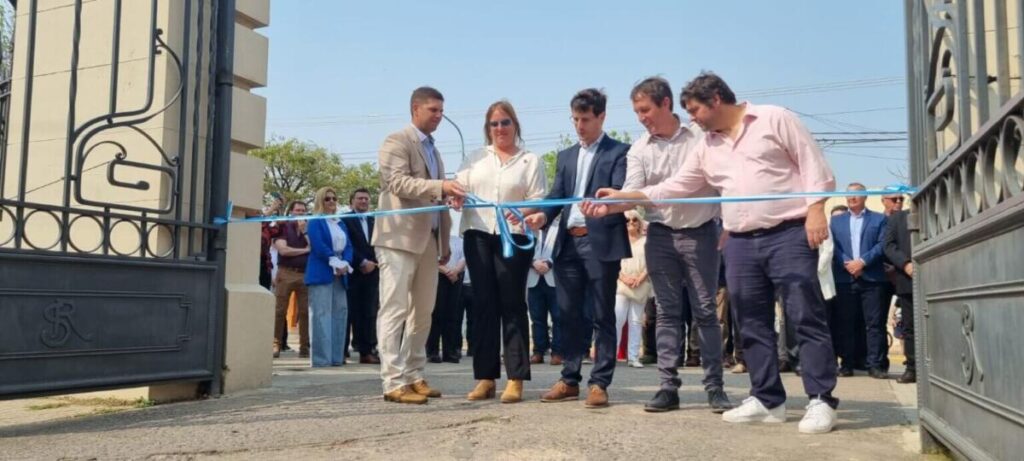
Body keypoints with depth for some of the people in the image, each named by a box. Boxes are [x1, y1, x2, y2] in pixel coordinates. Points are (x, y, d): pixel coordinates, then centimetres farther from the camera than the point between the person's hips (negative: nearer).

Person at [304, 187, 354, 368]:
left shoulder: (341, 224, 21)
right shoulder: (315, 222, 2)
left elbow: (348, 246, 11)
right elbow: (318, 246, -11)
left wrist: (345, 264, -7)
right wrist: (335, 263, -14)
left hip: (340, 274, 7)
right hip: (321, 273, -6)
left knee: (340, 313, 2)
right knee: (321, 315, -9)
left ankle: (336, 356, 5)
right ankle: (321, 358, -9)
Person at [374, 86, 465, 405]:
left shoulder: (433, 150, 22)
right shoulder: (396, 142, -3)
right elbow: (399, 183, -18)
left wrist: (445, 242, 17)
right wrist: (441, 186, -29)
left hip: (428, 240, 8)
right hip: (399, 237, -8)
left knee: (422, 312, 9)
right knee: (395, 310, -9)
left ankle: (413, 376, 16)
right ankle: (393, 382, -9)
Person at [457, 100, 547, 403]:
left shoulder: (530, 161, 9)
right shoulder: (475, 158, 19)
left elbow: (538, 200, -1)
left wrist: (524, 213, -22)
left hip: (515, 237, -3)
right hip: (478, 235, 3)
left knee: (512, 304, -2)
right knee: (484, 304, 3)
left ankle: (515, 379, 1)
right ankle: (485, 378, 7)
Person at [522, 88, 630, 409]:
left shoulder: (619, 152, 3)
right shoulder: (565, 156, 20)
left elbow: (620, 192, -9)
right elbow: (556, 195, 11)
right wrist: (543, 215, -10)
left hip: (601, 242, -5)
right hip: (568, 242, 5)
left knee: (602, 315, 0)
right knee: (570, 315, 9)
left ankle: (600, 383, 5)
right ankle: (570, 380, 17)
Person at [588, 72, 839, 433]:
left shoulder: (774, 119, 0)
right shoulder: (707, 148, 16)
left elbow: (813, 164, -3)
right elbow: (672, 188, 15)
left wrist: (816, 211, -14)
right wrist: (620, 197, 7)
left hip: (789, 234, -6)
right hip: (741, 243, 6)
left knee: (807, 317, -6)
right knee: (753, 326, 7)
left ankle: (821, 401, 0)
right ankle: (768, 401, 17)